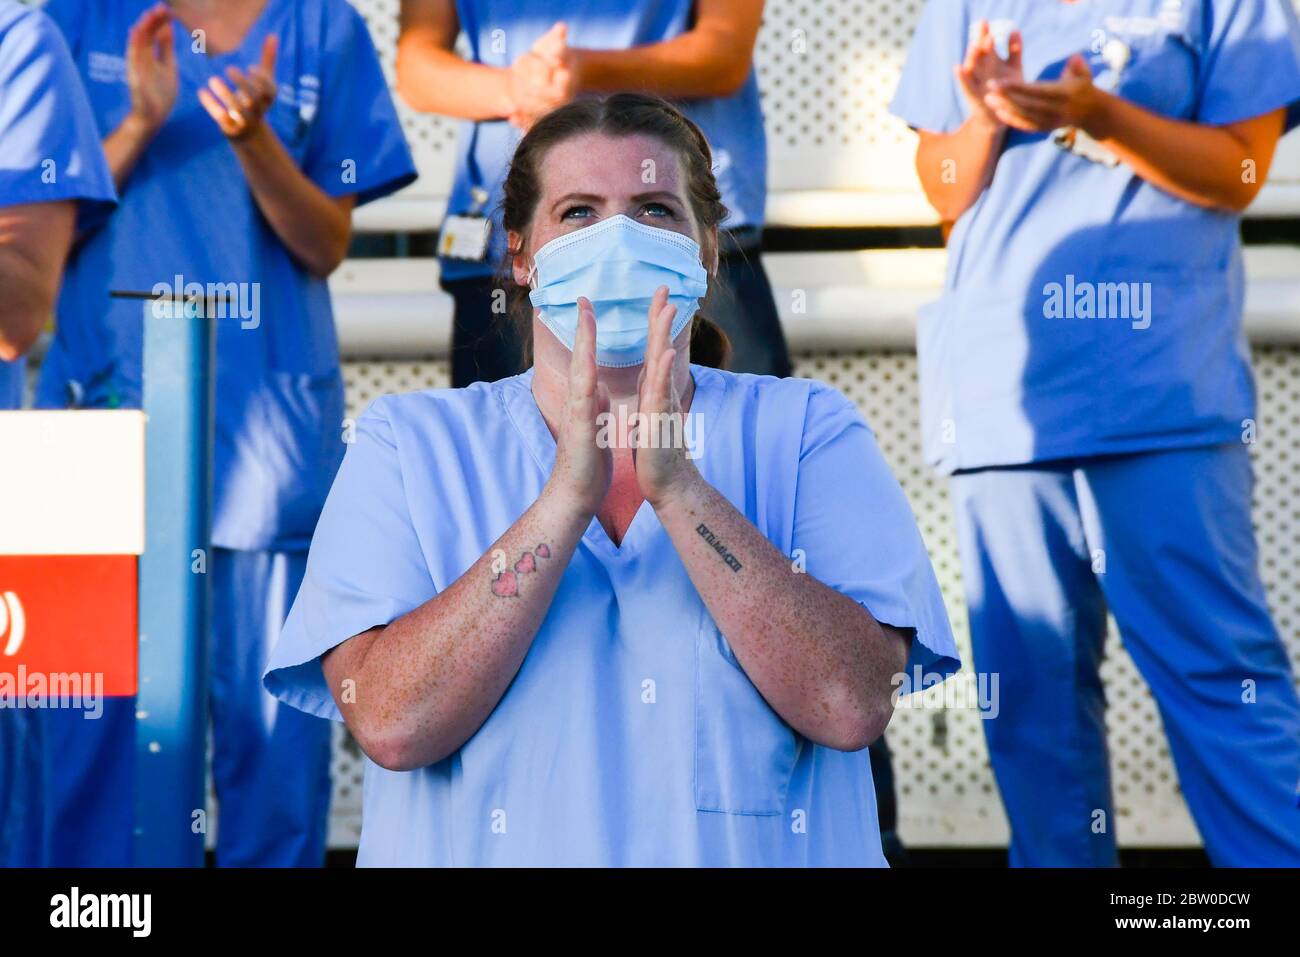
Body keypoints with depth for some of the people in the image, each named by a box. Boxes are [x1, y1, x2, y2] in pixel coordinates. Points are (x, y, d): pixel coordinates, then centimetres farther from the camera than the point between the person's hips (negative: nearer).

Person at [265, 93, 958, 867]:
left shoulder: (808, 431, 4)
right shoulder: (408, 442, 5)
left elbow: (853, 707, -9)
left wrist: (676, 486, -15)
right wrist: (569, 495, -14)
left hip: (747, 855, 0)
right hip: (489, 852, 0)